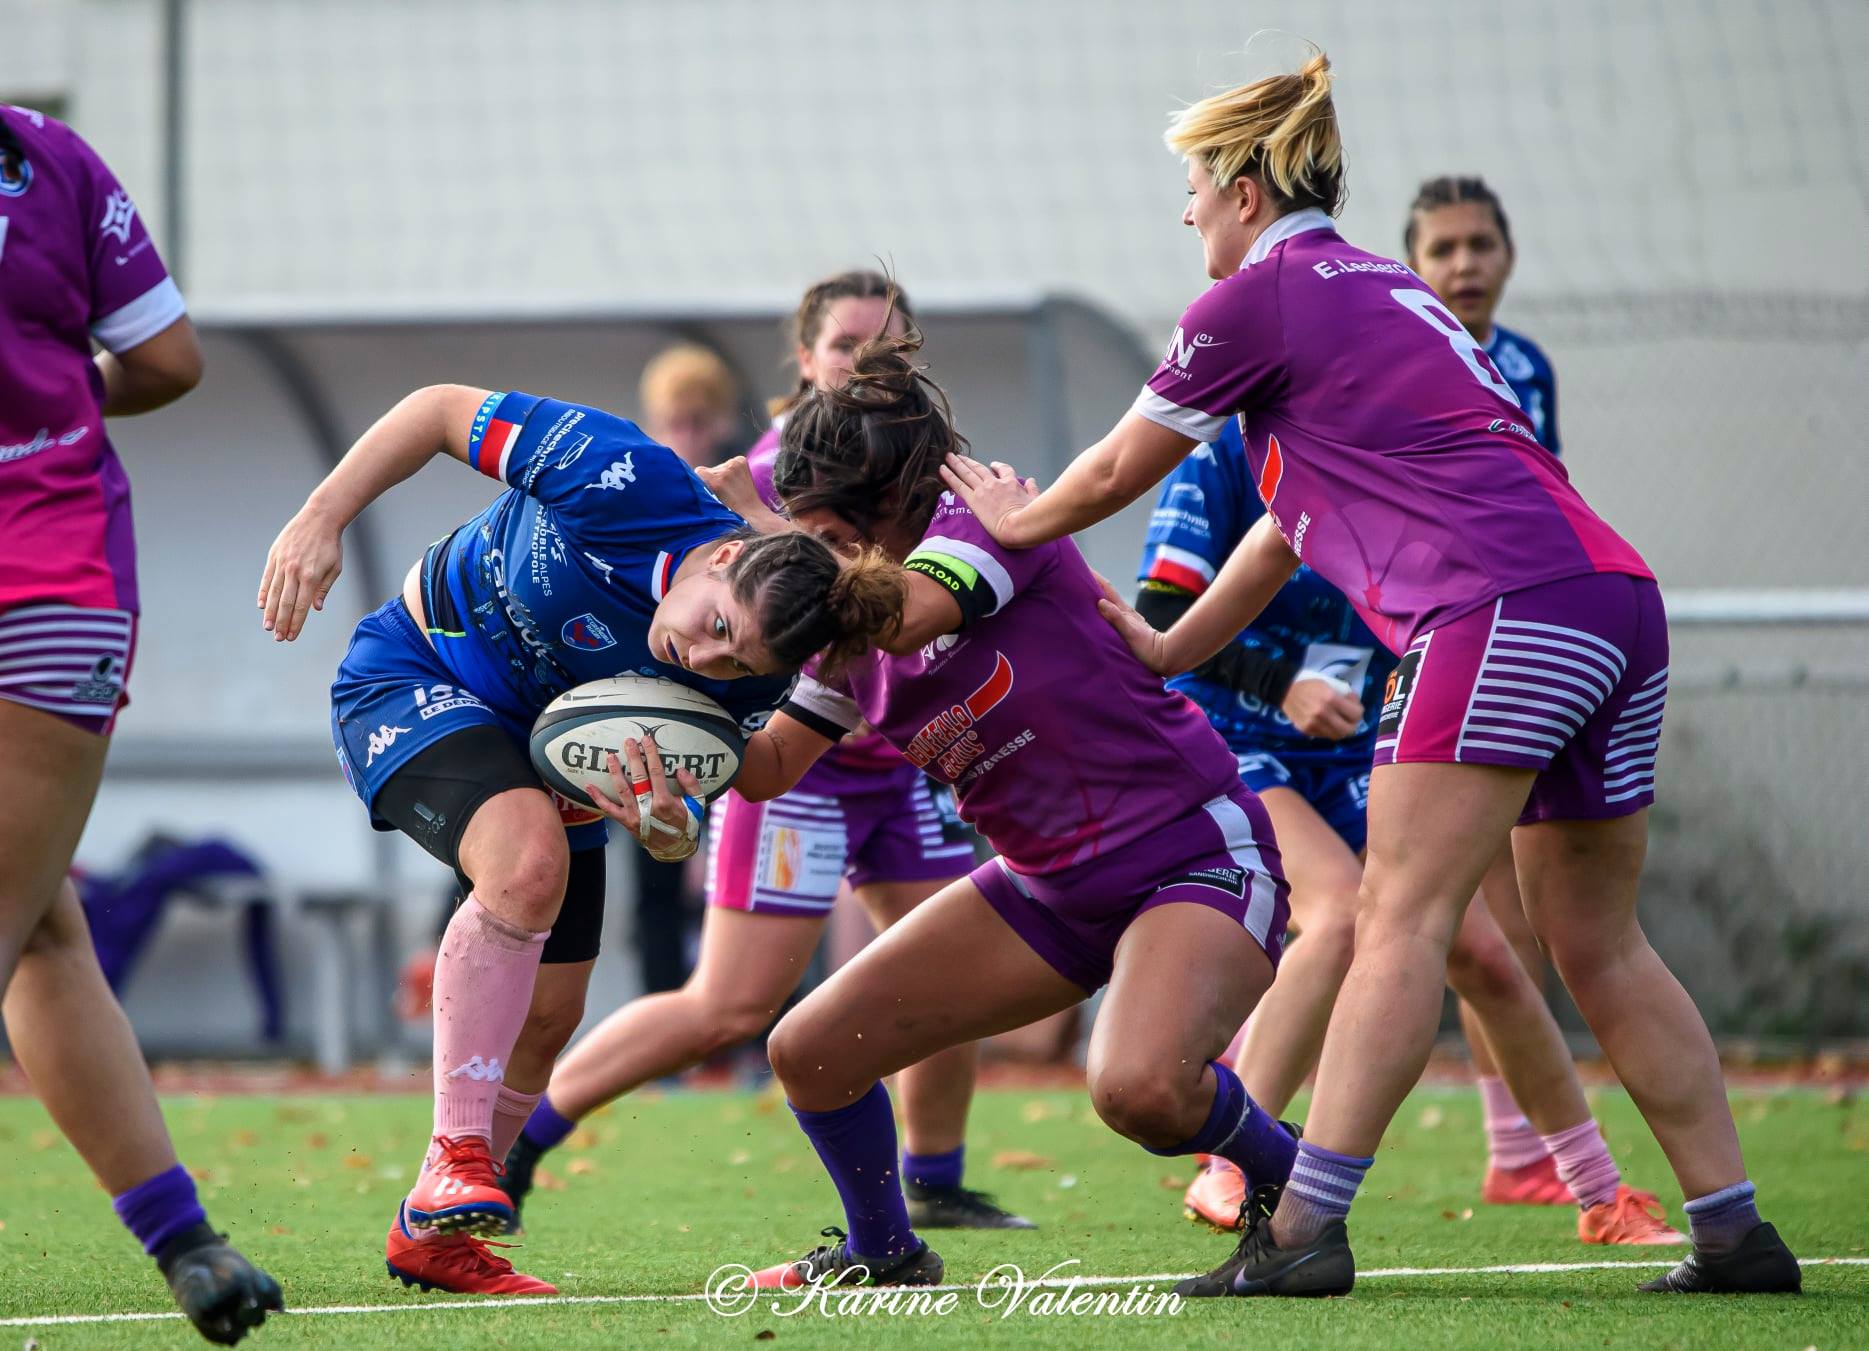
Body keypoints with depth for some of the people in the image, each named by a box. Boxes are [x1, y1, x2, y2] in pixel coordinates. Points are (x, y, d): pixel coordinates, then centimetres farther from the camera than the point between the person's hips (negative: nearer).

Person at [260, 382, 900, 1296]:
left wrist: (670, 829, -37)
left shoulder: (747, 682, -23)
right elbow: (441, 409, -23)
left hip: (555, 755, 5)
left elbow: (685, 791, -12)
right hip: (413, 679, -5)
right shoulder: (630, 481, -36)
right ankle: (456, 1154, -28)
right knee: (528, 861, -32)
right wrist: (321, 520, -27)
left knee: (547, 1015, 4)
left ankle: (430, 1233, 25)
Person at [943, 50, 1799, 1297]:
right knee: (1597, 946, 11)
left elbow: (1119, 470, 13)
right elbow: (1294, 523, 35)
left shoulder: (1261, 296, 2)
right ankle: (1735, 1230, 8)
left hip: (1505, 603, -9)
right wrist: (1173, 648, 40)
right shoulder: (1380, 289, 28)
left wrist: (1016, 522, 32)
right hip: (1619, 594, 9)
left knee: (1401, 922, -12)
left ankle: (1305, 1229, -18)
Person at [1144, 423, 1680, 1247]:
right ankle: (1229, 1173, -26)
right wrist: (1281, 681, -29)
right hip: (1224, 741, -5)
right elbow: (1156, 620, -19)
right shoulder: (1225, 456, -14)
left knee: (1482, 955, -2)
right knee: (1343, 917, -32)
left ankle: (1601, 1198, 14)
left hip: (1347, 761, 5)